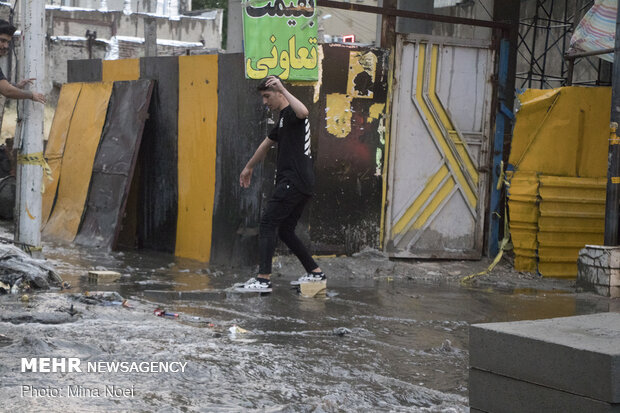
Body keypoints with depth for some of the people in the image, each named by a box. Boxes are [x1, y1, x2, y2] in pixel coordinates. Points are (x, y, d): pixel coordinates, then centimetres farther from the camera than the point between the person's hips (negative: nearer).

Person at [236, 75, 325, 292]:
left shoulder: (291, 113, -7)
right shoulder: (283, 118, 24)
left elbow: (303, 112, -34)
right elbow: (267, 144, 38)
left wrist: (283, 89, -31)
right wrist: (249, 167, 48)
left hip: (294, 181, -10)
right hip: (301, 184, 10)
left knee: (267, 223, -13)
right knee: (285, 231, 13)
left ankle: (263, 279, -18)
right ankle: (314, 272, 18)